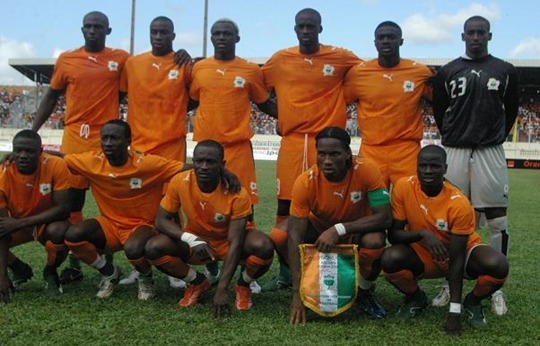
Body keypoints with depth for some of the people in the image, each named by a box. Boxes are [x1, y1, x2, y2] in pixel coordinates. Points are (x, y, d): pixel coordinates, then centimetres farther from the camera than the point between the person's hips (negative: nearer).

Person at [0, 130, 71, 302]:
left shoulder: (56, 166, -27)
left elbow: (63, 209, -25)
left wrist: (19, 223, -31)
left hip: (48, 223, -2)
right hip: (16, 225, 2)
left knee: (59, 231, -35)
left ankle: (50, 272, -1)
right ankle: (20, 270, 10)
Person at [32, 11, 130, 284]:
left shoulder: (121, 59, 4)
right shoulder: (67, 60, 7)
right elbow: (51, 97, 12)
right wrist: (32, 131, 7)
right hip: (74, 138, 2)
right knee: (72, 199, 5)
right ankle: (74, 263, 16)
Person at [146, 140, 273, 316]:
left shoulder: (237, 194, -29)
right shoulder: (180, 182, -21)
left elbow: (235, 243, -28)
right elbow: (161, 220, -14)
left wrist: (221, 290, -35)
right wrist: (191, 239, -33)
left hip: (229, 243, -2)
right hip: (197, 242, 3)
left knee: (264, 247, -34)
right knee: (153, 248, -23)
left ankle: (243, 285, 1)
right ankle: (197, 282, 4)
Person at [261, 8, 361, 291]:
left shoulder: (341, 57, 2)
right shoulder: (279, 60, 7)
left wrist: (340, 107, 4)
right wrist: (280, 116, 9)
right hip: (292, 142, 2)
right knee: (285, 206, 3)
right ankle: (285, 273, 17)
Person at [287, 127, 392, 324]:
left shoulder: (366, 171, -28)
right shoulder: (306, 182, -28)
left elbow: (385, 218, -30)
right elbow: (295, 236, -30)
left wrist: (339, 229, -39)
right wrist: (297, 292, -35)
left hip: (357, 230, -1)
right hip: (319, 230, 1)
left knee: (375, 241, -36)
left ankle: (364, 292, -3)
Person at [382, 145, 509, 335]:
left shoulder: (459, 203, -26)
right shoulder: (404, 187, -21)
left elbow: (456, 260, -24)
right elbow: (393, 234, -16)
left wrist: (454, 312, -26)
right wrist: (422, 233, -37)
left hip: (460, 253, -1)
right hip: (421, 256, 1)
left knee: (498, 265, -31)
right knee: (390, 259, -31)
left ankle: (473, 302, 5)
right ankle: (416, 298, 4)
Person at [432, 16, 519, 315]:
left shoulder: (505, 71, 5)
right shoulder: (448, 72, 6)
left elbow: (511, 110, 15)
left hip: (490, 153, 0)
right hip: (455, 152, 1)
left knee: (497, 221, -1)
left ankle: (496, 287, 7)